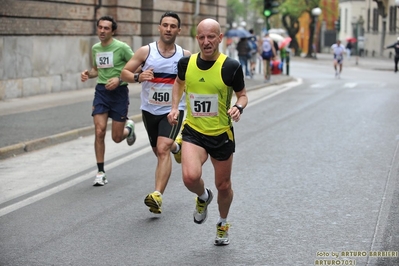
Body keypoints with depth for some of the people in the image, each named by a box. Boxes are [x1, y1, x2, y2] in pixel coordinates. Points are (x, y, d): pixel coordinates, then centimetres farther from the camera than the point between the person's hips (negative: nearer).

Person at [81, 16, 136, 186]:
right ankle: (101, 172, 1)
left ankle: (128, 127, 40)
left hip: (119, 91, -4)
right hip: (101, 91, 4)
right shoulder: (95, 48, 6)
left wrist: (119, 79, -19)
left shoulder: (122, 47, -11)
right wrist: (88, 74, 0)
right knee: (99, 132, -10)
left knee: (117, 138, 3)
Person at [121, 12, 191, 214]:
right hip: (149, 110, 2)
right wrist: (138, 77, -26)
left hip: (173, 110, -2)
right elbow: (124, 73, -6)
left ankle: (157, 195, -26)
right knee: (159, 152, 18)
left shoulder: (185, 55, -3)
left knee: (163, 150, -21)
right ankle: (175, 146, 54)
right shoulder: (146, 51, -6)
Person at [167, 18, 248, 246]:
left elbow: (242, 95, 1)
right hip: (193, 132, 1)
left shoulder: (231, 66, -13)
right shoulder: (186, 62, -4)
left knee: (223, 185, 13)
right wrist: (175, 106, 5)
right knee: (191, 176, -24)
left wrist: (238, 107, -21)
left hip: (222, 135, -1)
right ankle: (204, 197, 14)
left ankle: (223, 223, 44)